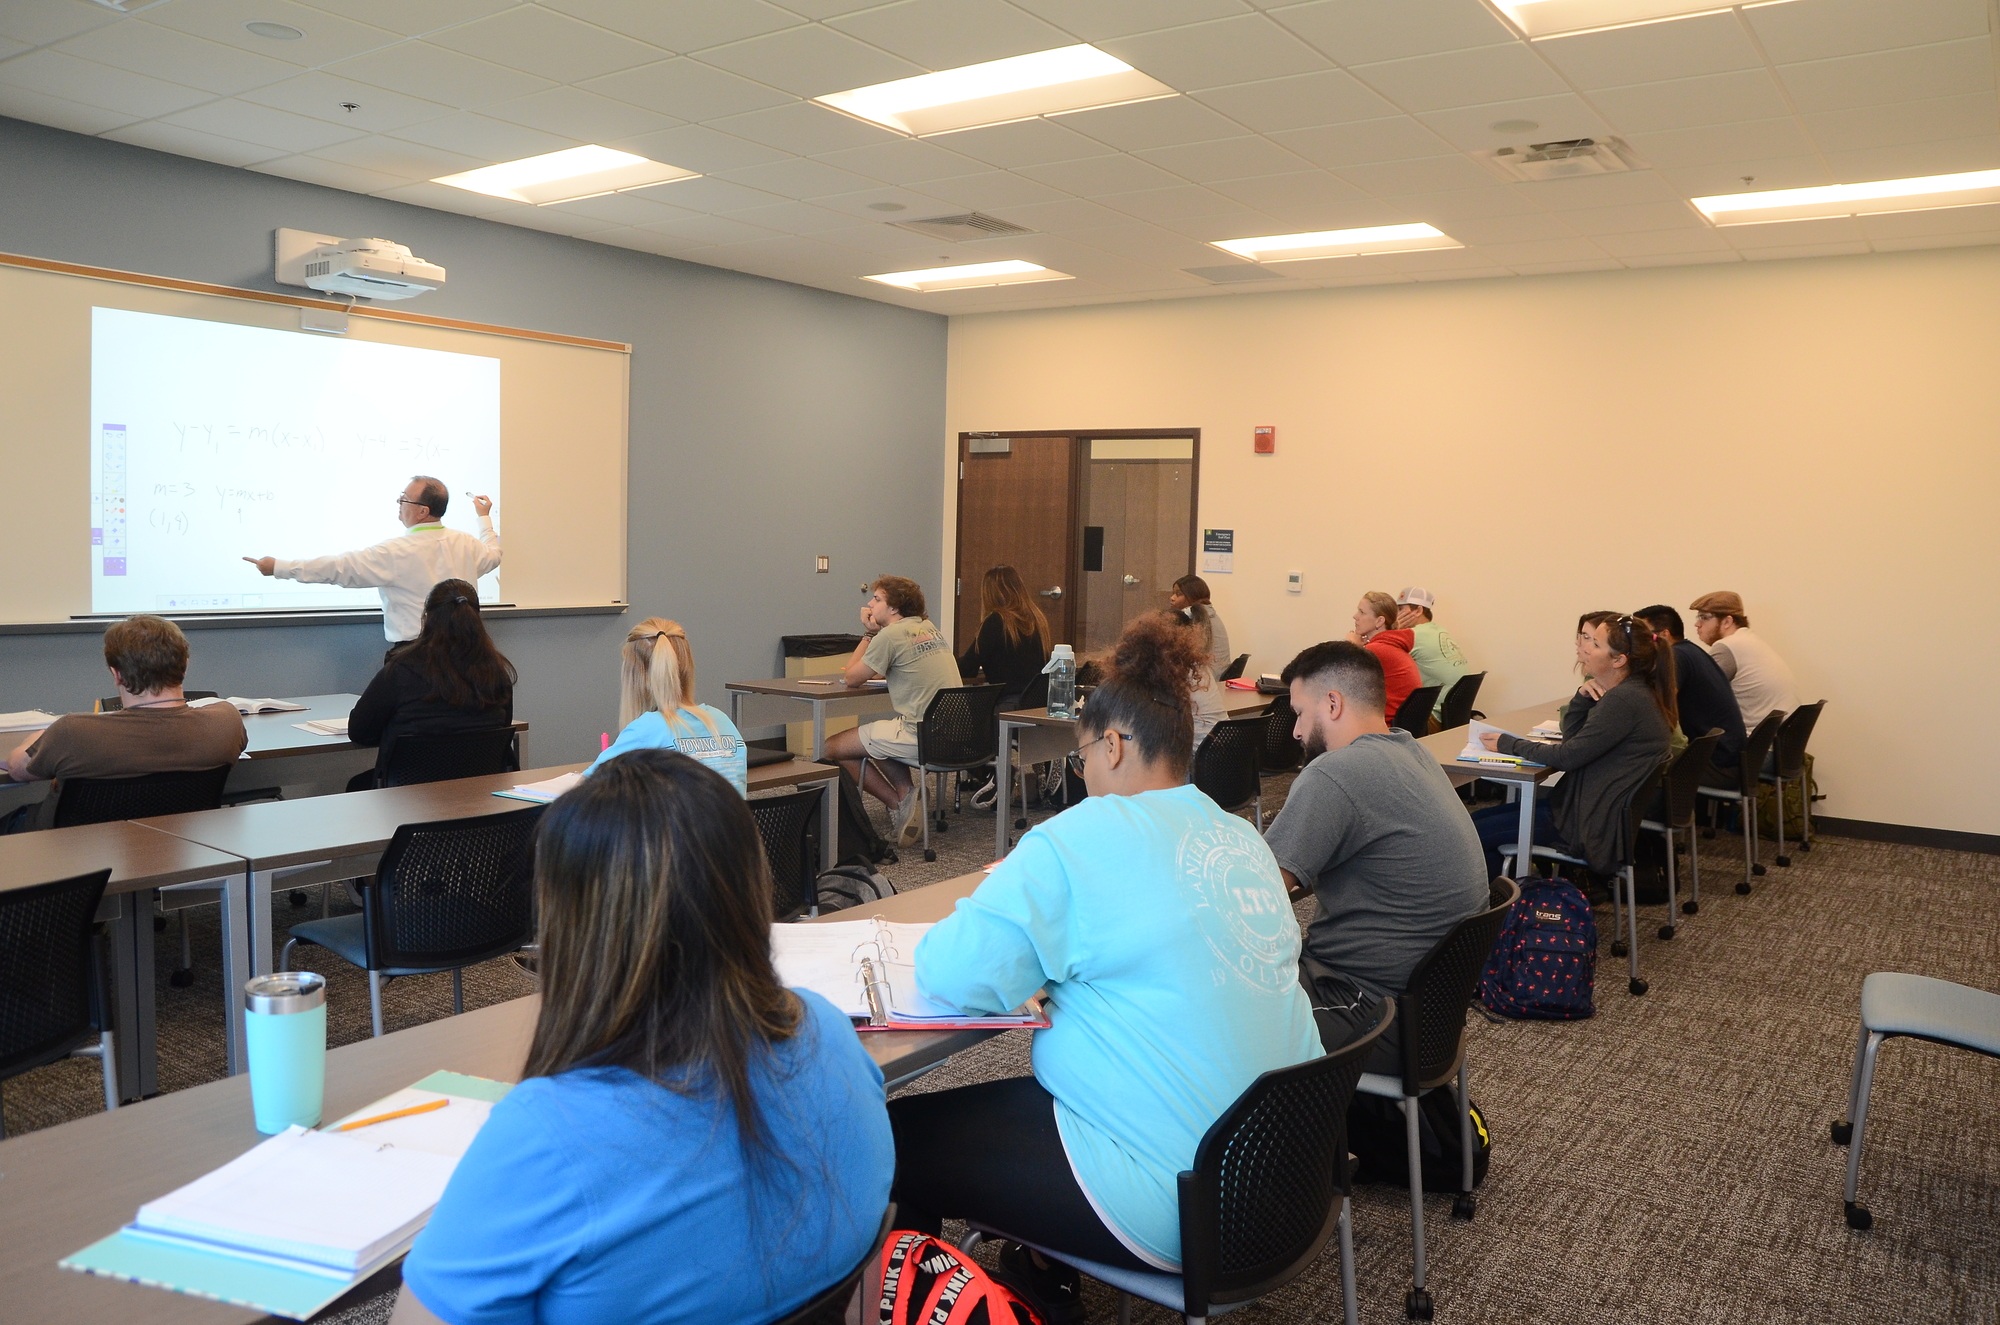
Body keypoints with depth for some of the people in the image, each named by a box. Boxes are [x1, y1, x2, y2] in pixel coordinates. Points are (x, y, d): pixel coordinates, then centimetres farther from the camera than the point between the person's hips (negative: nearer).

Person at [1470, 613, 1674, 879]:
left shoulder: (1624, 700, -22)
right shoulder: (1628, 691, 9)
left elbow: (1567, 756, -19)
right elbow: (1572, 737, 12)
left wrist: (1509, 744, -5)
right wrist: (1582, 696, -6)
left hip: (1601, 825, -10)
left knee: (1474, 833, -11)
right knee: (1479, 818, 10)